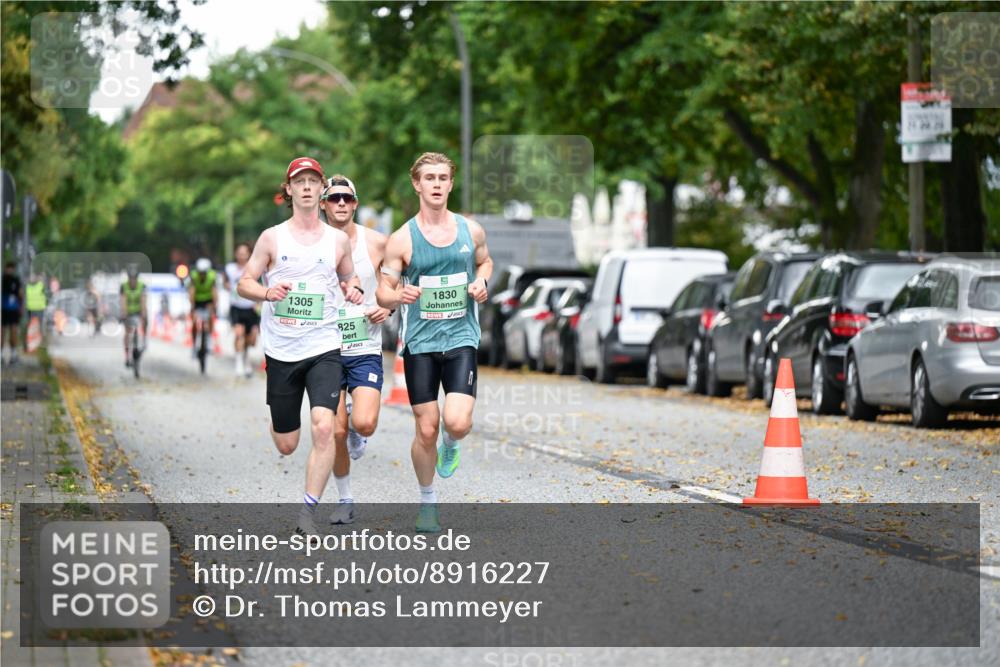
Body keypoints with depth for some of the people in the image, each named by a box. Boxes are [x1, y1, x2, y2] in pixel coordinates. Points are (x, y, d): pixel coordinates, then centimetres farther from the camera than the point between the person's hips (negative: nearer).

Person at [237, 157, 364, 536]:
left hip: (324, 348, 0)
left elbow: (348, 277, 22)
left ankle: (309, 510, -13)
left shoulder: (338, 240, 6)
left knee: (323, 427, -21)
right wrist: (267, 292, -18)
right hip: (281, 349, 0)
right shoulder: (272, 238, 2)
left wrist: (353, 290, -1)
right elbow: (244, 283, 3)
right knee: (286, 445, 7)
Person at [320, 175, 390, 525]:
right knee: (336, 432, -1)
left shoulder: (376, 242, -1)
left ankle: (356, 433, 19)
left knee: (364, 424, -19)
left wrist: (388, 306, -6)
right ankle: (345, 501, 18)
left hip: (365, 349, -1)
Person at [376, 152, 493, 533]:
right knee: (426, 430, 1)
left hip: (461, 338, 1)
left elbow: (485, 261, 24)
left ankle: (450, 444, 20)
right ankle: (427, 502, 22)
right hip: (420, 342, -1)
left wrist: (482, 281, 1)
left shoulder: (471, 231, 3)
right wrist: (399, 295, -23)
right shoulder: (402, 239, -4)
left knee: (458, 423, -17)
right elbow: (383, 292, 1)